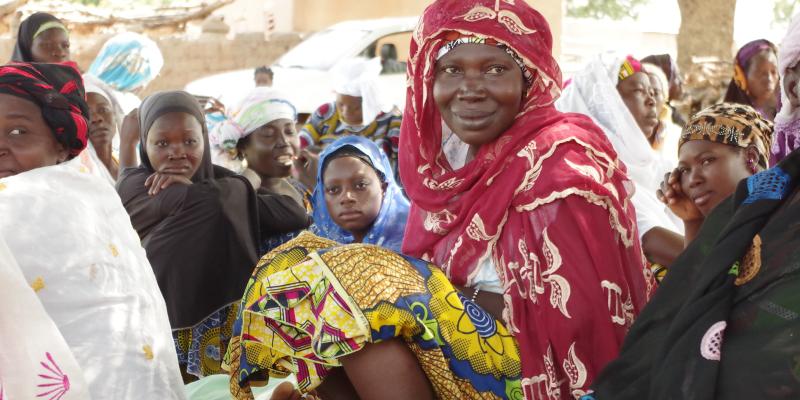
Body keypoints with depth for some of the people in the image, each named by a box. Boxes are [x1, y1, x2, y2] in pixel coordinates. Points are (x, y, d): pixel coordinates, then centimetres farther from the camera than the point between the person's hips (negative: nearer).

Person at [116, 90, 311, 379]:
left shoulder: (217, 179, 10)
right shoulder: (133, 184, 0)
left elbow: (297, 214, -5)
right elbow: (209, 202, -20)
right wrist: (239, 193, 0)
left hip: (228, 323, 2)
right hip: (163, 323, -2)